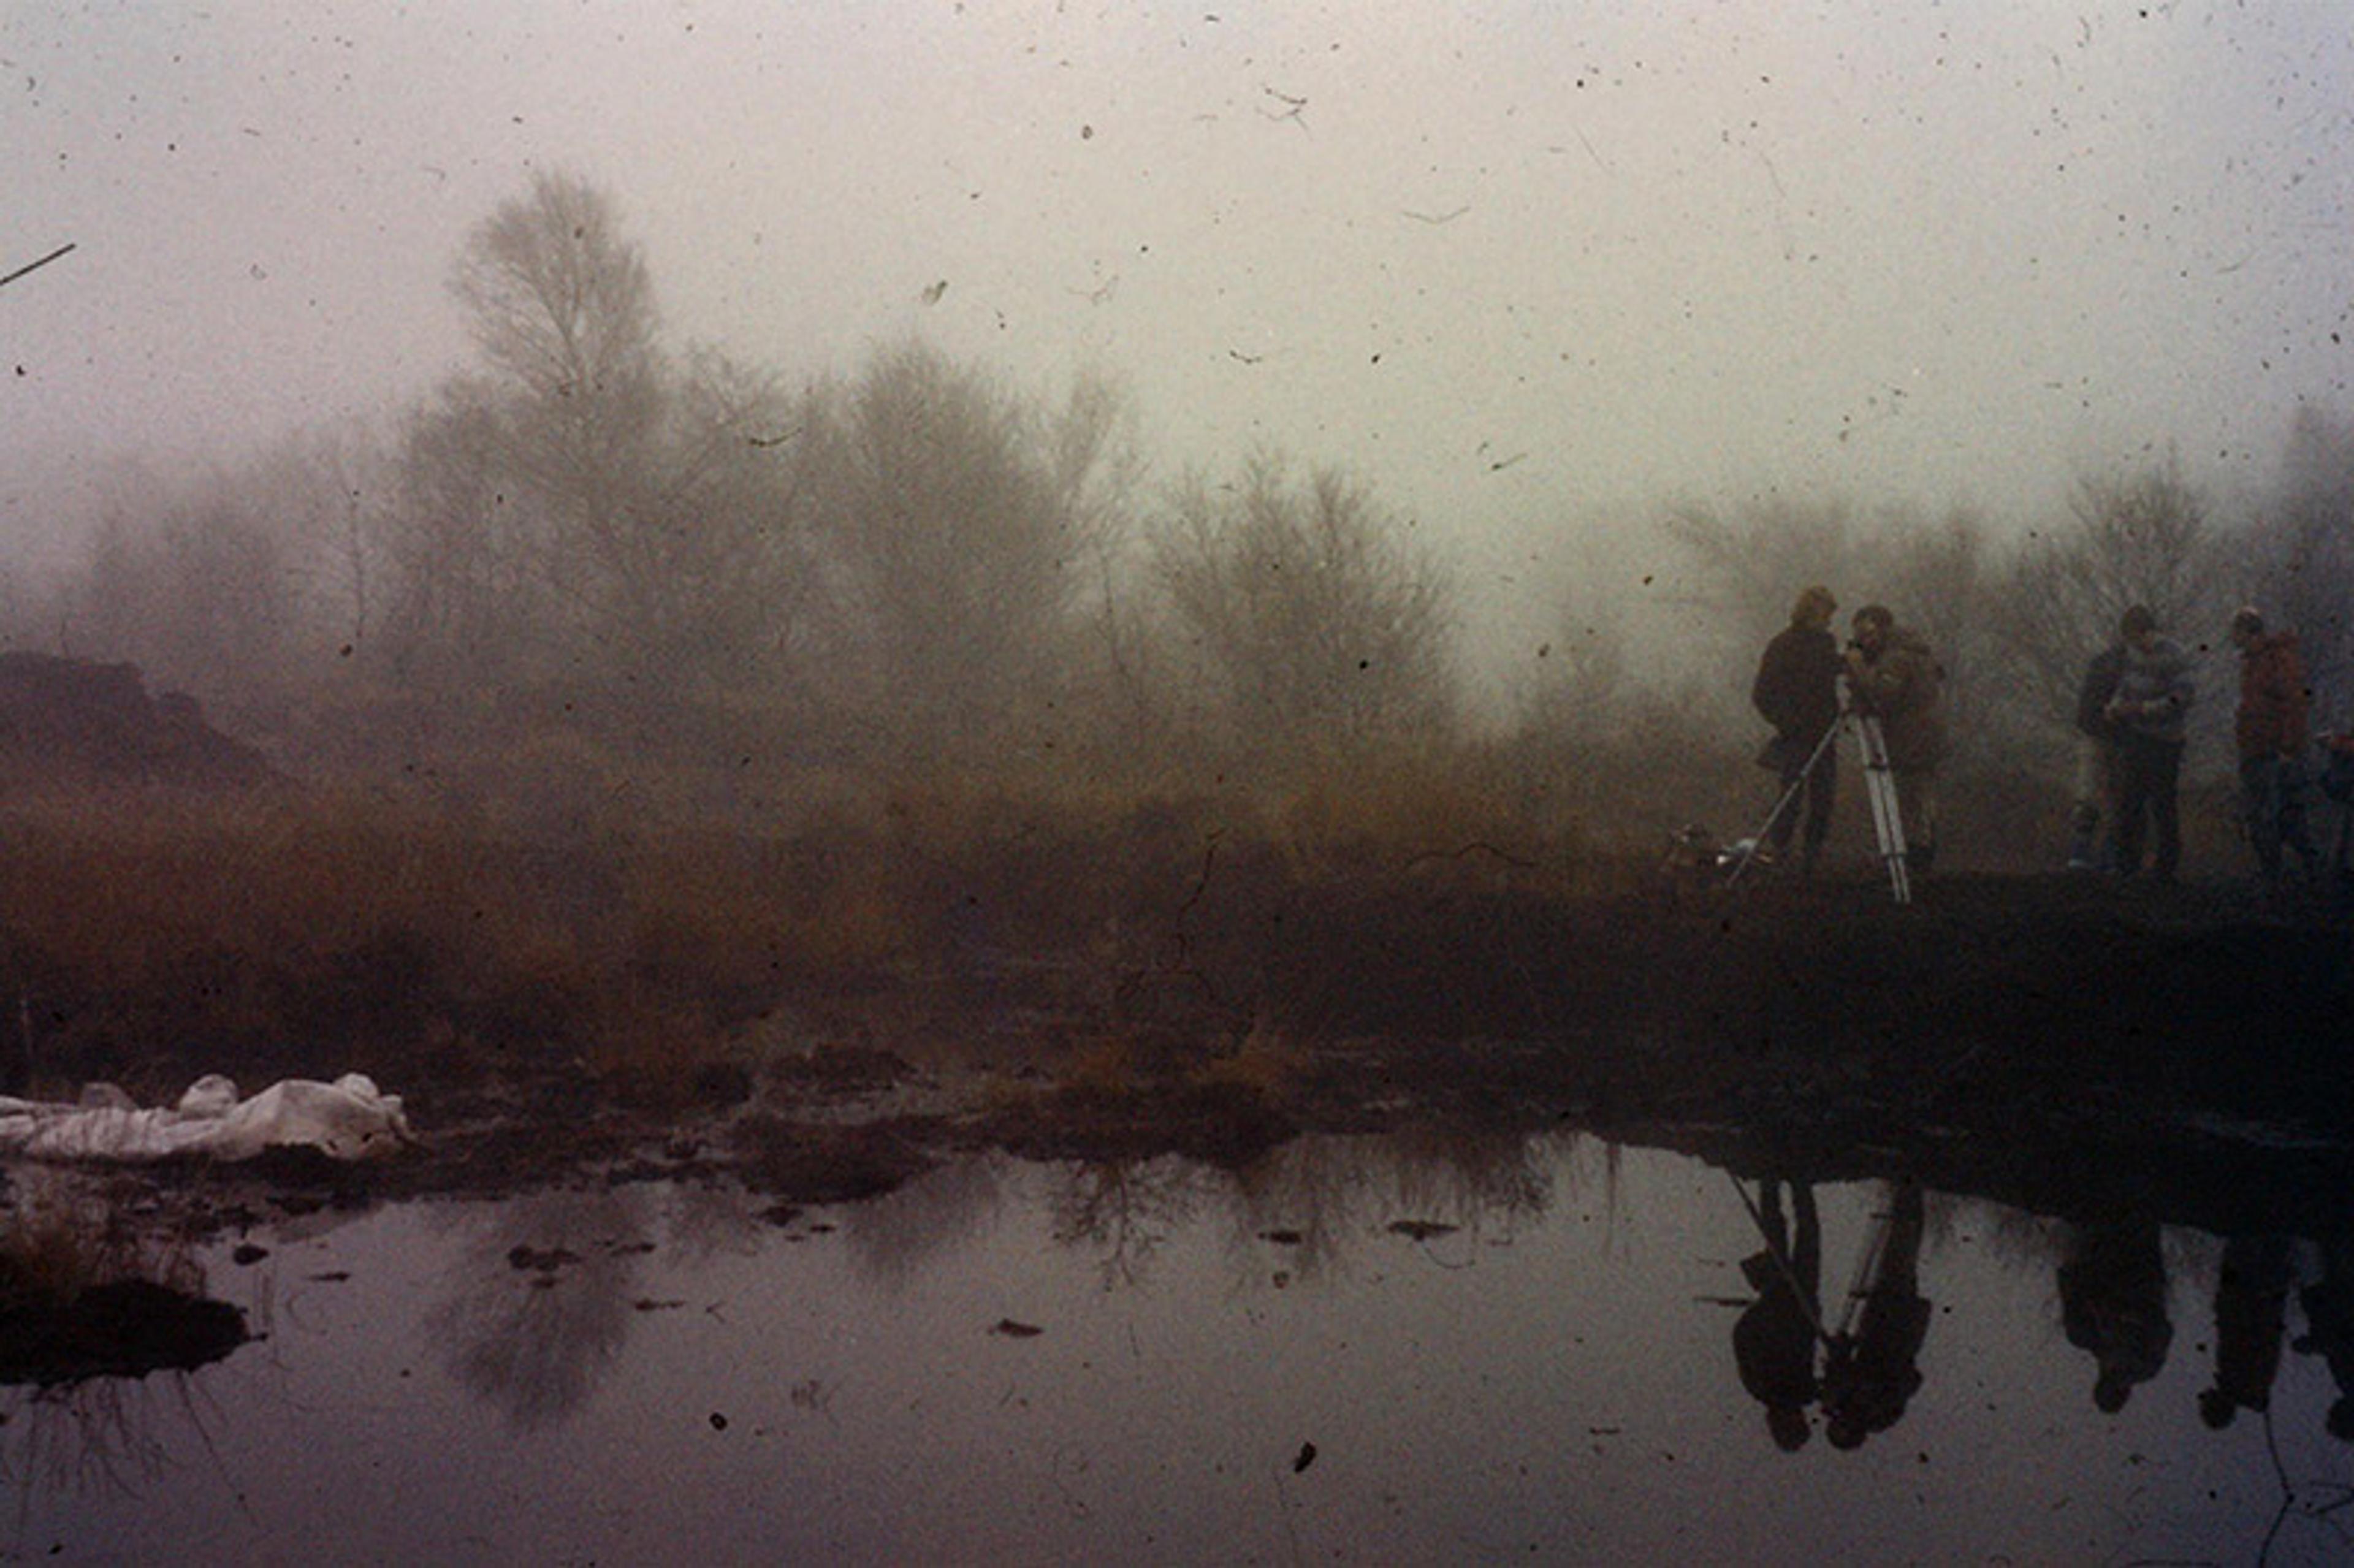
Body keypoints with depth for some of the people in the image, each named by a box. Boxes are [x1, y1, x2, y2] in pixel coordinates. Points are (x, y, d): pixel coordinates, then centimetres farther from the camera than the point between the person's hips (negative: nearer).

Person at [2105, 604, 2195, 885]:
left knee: (2163, 804, 0)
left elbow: (2183, 698, -20)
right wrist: (2115, 705, 0)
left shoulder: (2172, 657, -15)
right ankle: (2127, 864, 14)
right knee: (2128, 801, 7)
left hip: (2162, 742, -7)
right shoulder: (2133, 652, 8)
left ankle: (2167, 864, 9)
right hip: (2133, 738, 7)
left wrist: (2140, 708, -23)